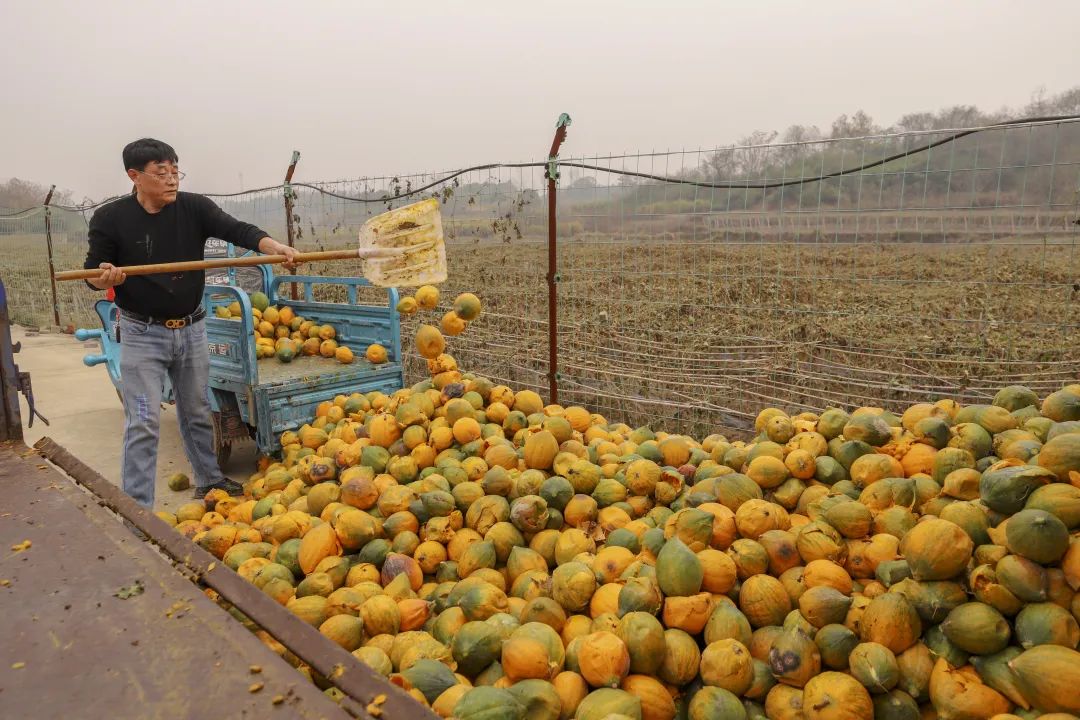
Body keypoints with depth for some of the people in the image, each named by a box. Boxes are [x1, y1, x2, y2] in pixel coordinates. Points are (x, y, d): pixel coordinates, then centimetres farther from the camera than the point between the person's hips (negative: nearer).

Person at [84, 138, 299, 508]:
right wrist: (105, 277, -27)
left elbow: (236, 229, -18)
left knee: (198, 413, 17)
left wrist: (274, 246, -37)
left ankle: (209, 481, 35)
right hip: (143, 334, -3)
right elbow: (92, 273, -2)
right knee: (142, 423, -4)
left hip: (191, 328, 3)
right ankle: (137, 509, 5)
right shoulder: (110, 218, -9)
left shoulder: (194, 207, -5)